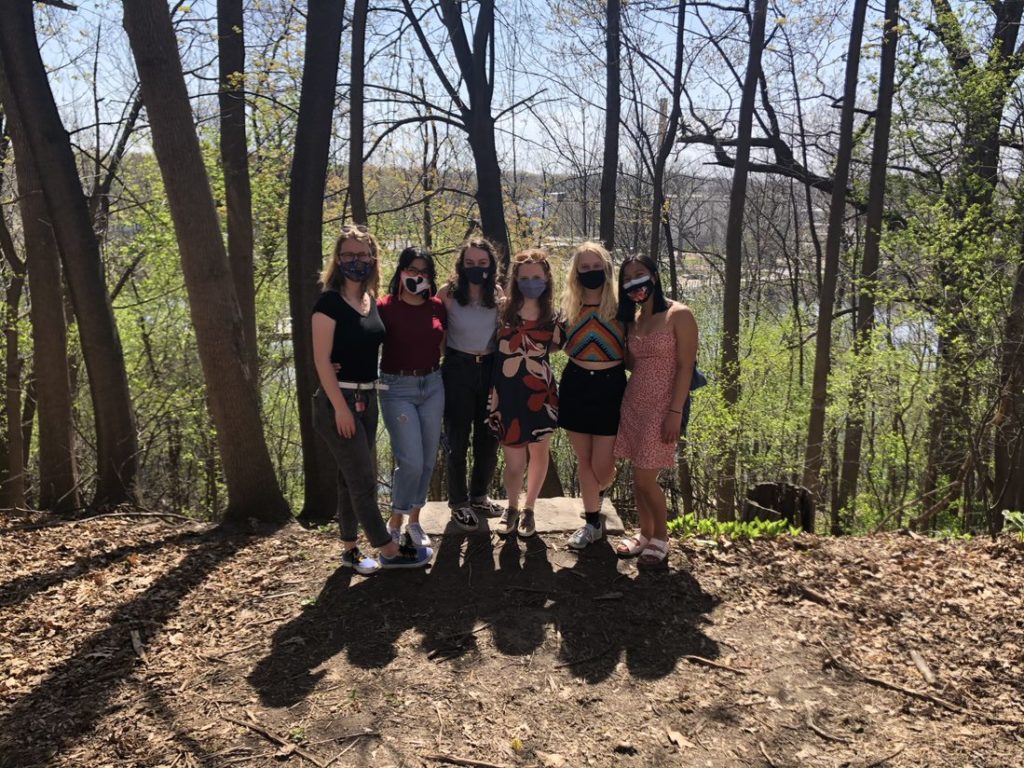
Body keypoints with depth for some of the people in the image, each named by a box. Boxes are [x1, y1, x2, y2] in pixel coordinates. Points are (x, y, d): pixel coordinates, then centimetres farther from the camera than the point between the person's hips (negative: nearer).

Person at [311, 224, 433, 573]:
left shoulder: (372, 301, 9)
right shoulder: (329, 302, -12)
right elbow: (321, 359, -15)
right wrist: (340, 406, -19)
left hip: (367, 398, 7)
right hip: (339, 400, -7)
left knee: (353, 478, 15)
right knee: (363, 479, 0)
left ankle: (350, 549, 27)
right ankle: (390, 552, 11)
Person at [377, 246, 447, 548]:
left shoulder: (437, 307, 5)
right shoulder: (385, 306, -8)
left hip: (433, 385, 5)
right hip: (398, 388, -5)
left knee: (428, 460, 9)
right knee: (411, 461, -10)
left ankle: (414, 521, 26)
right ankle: (395, 524, 12)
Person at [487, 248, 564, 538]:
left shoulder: (553, 318, 0)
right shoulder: (502, 313, -3)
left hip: (539, 393, 1)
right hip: (507, 393, -1)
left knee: (539, 452, 12)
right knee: (514, 460, 5)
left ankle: (529, 509, 32)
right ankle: (512, 507, 31)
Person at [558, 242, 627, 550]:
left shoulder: (620, 307, -5)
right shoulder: (568, 308, 3)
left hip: (611, 387, -2)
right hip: (575, 386, 3)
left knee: (601, 465, -1)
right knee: (583, 461, 9)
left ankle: (597, 493, 36)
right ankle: (593, 523, 25)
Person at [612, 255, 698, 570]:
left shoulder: (678, 315, -8)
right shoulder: (631, 319, 12)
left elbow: (685, 367, -12)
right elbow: (632, 362, 12)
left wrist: (675, 412, -18)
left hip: (663, 405, -6)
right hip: (633, 402, 6)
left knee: (645, 478, -4)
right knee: (639, 476, 10)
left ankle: (661, 540, 15)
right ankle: (645, 535, 26)